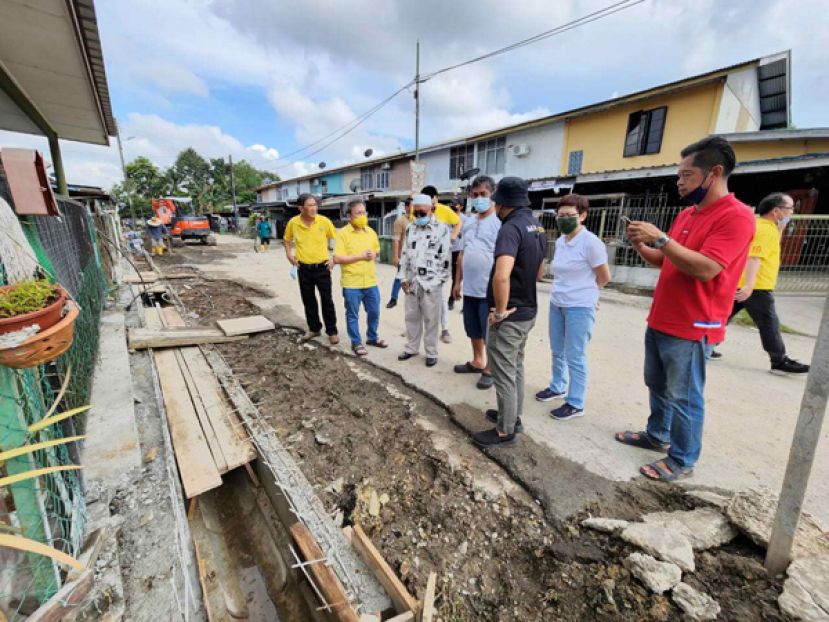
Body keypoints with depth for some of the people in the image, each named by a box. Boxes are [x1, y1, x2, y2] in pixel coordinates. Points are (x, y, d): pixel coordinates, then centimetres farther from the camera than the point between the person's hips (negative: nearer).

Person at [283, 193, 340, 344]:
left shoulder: (324, 221, -10)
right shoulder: (293, 222, -5)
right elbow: (286, 239, 14)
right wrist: (289, 254, 3)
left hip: (322, 267, -2)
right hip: (304, 268, 2)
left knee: (326, 300, 2)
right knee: (308, 300, 12)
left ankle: (332, 331, 15)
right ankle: (314, 328, 29)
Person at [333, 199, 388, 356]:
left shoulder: (371, 232, 8)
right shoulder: (343, 233, -9)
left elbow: (377, 251, 22)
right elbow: (337, 258, -16)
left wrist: (374, 255, -2)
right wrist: (360, 256, -17)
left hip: (371, 282, 5)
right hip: (351, 284, -5)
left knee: (374, 312, 15)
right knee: (353, 315, 8)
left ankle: (372, 337, 36)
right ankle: (356, 343, 24)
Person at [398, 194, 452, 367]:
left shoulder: (442, 229, -4)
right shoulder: (411, 228, 12)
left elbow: (445, 258, -7)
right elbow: (405, 254, 13)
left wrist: (438, 280, -10)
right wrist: (404, 278, 7)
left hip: (432, 283, -5)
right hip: (411, 282, 5)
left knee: (431, 319, 4)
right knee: (411, 316, 14)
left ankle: (431, 353, 17)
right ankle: (412, 348, 29)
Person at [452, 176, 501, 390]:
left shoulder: (500, 222, -10)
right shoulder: (468, 222, 12)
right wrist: (457, 281, 15)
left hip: (489, 290, -7)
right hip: (469, 288, 7)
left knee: (490, 333, 6)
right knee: (473, 330, 18)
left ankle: (490, 369, 21)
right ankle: (477, 361, 36)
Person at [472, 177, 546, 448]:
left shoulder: (511, 228, -22)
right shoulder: (537, 227, 8)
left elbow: (501, 276, -37)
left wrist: (500, 311, -24)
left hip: (509, 316, -9)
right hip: (528, 310, 9)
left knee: (504, 373, 4)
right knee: (516, 367, 22)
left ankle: (505, 431, 19)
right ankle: (513, 416, 38)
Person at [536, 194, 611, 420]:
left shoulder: (590, 242, -14)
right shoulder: (560, 241, 7)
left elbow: (605, 277, -6)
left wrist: (584, 291, 8)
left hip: (580, 307, -7)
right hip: (556, 303, 7)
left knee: (575, 356, 1)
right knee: (557, 351, 19)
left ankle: (575, 403, 14)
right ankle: (557, 387, 38)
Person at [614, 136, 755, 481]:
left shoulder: (736, 216, -14)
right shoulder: (686, 215, 12)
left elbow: (705, 268, -25)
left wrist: (659, 238, -24)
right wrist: (642, 246, -1)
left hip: (691, 328, -8)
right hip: (660, 320, 9)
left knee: (684, 398, 3)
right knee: (657, 386, 19)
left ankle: (682, 460, 19)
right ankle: (657, 436, 37)